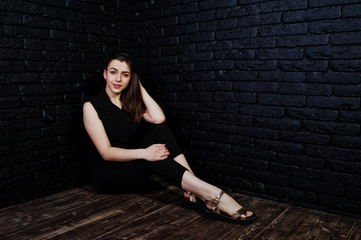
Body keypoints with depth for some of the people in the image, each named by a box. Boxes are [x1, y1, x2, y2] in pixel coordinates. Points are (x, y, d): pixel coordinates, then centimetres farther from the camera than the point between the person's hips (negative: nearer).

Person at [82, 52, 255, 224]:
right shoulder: (91, 107, -8)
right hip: (106, 174, -5)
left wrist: (140, 88, -6)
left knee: (159, 128, -20)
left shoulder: (131, 102, 8)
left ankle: (192, 192, -33)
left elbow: (159, 118, -14)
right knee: (153, 158, -33)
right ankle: (214, 195, -41)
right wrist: (143, 153, -33)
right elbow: (106, 152, -18)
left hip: (133, 166, 5)